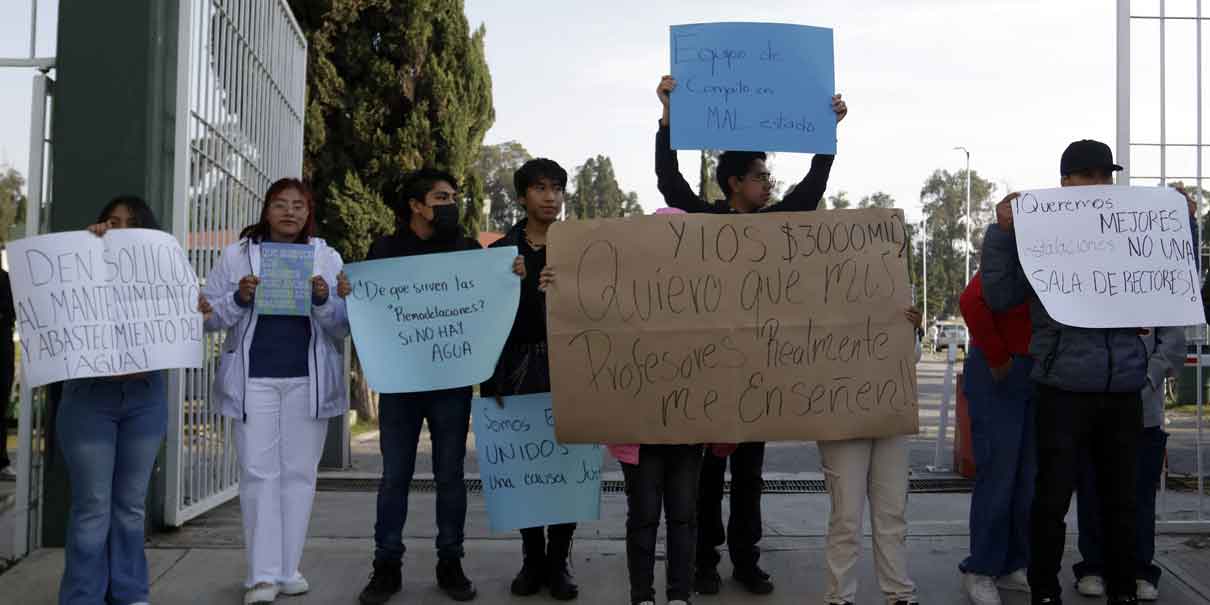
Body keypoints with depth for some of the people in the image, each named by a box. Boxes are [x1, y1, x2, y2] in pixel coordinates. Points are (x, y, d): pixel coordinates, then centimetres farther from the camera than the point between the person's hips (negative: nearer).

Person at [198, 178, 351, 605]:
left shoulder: (327, 258, 8)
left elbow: (345, 326, 6)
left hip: (308, 381, 1)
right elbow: (209, 316, 6)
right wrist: (240, 300, -12)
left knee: (299, 473, 5)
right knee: (258, 473, -3)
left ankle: (288, 569, 15)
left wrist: (323, 300, -14)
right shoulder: (237, 255, 7)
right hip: (253, 378, -1)